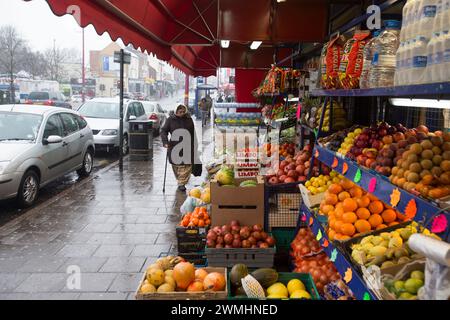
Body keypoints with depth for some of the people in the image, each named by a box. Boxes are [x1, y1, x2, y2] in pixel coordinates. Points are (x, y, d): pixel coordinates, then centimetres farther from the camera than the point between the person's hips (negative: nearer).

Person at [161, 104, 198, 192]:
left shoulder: (189, 120, 6)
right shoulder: (171, 120, 1)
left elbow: (193, 134, 12)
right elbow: (164, 131, 2)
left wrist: (194, 147, 12)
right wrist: (165, 142, -12)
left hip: (187, 147, 0)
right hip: (174, 146, 0)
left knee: (186, 165, -8)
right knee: (176, 165, 8)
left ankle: (182, 183, -3)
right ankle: (180, 180, 29)